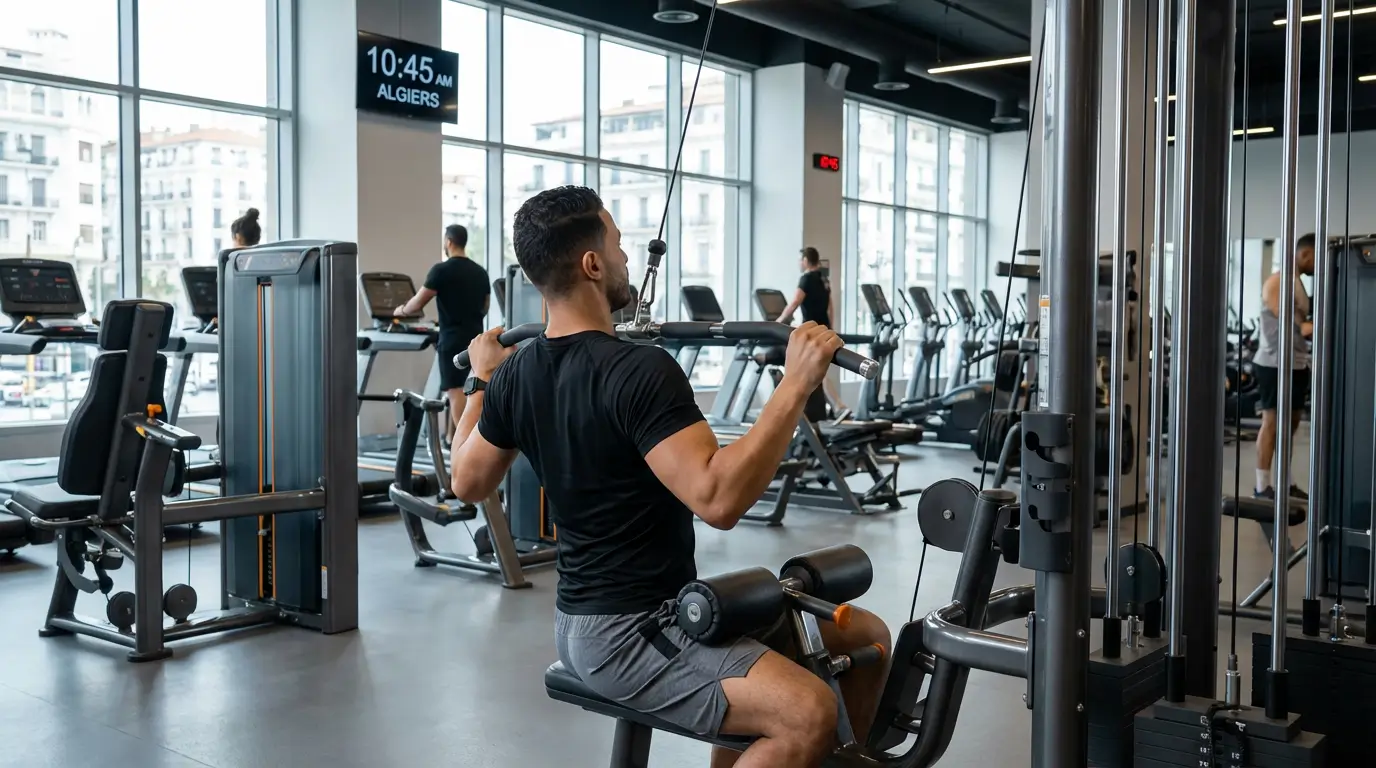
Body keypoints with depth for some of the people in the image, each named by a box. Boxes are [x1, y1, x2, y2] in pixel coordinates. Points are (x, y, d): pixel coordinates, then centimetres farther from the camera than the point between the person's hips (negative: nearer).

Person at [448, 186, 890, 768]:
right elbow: (718, 499, -34)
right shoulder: (637, 370, -24)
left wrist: (482, 380, 30)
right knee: (808, 714, -31)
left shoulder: (517, 374, 5)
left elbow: (468, 484, 18)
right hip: (620, 635, -10)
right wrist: (797, 382, -29)